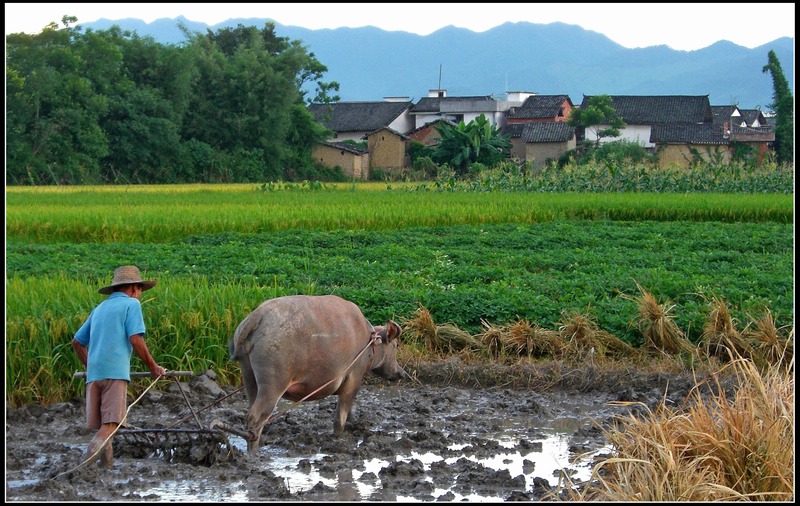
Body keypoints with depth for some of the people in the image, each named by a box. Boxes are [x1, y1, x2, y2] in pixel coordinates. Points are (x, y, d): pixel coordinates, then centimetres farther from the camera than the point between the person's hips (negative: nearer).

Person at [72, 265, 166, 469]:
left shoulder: (99, 308, 25)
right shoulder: (131, 304, 5)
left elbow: (77, 341, 27)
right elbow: (135, 339, -7)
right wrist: (153, 367, 1)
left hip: (94, 373, 6)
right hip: (116, 371, -6)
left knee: (100, 423, 8)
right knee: (111, 422, -12)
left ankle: (108, 466, 6)